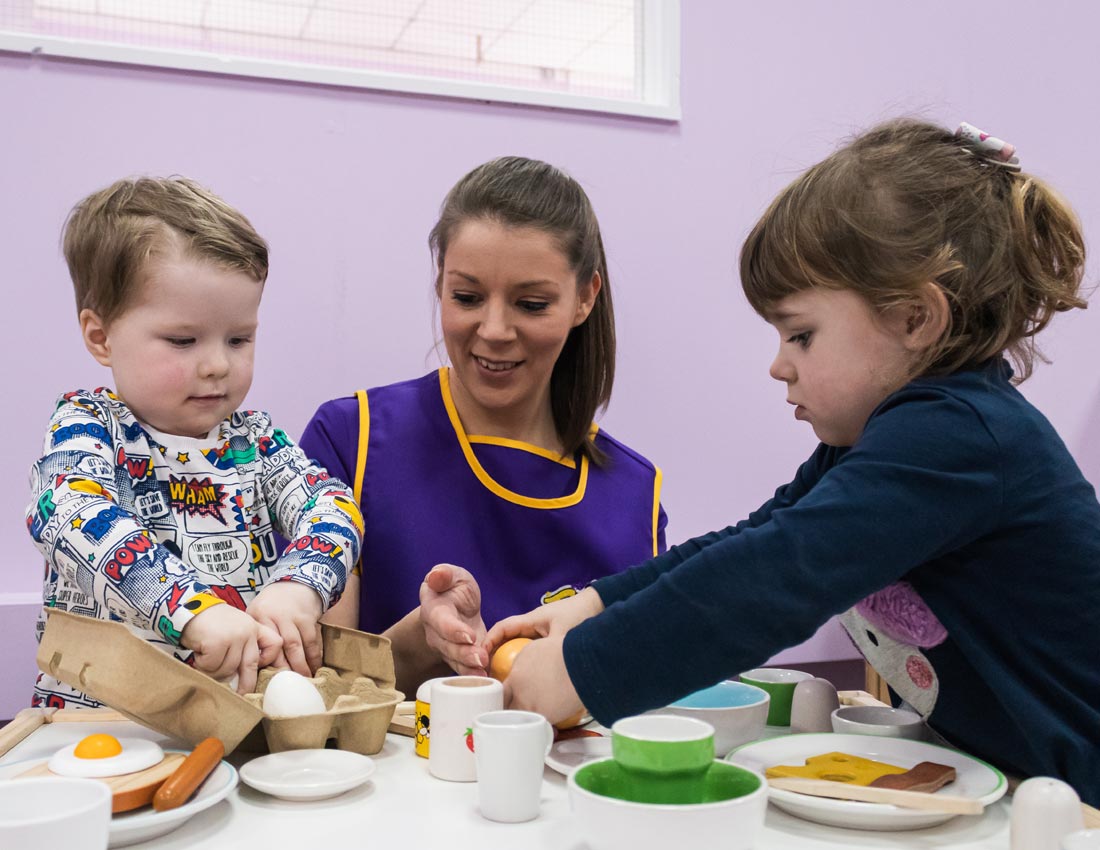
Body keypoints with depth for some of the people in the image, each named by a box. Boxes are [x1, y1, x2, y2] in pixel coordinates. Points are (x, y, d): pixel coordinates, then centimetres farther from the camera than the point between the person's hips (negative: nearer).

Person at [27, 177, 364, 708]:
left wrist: (298, 584, -26)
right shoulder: (85, 426, -1)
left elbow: (332, 502, -3)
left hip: (249, 701, 5)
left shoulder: (254, 438, 10)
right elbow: (75, 515, -22)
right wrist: (193, 607, -37)